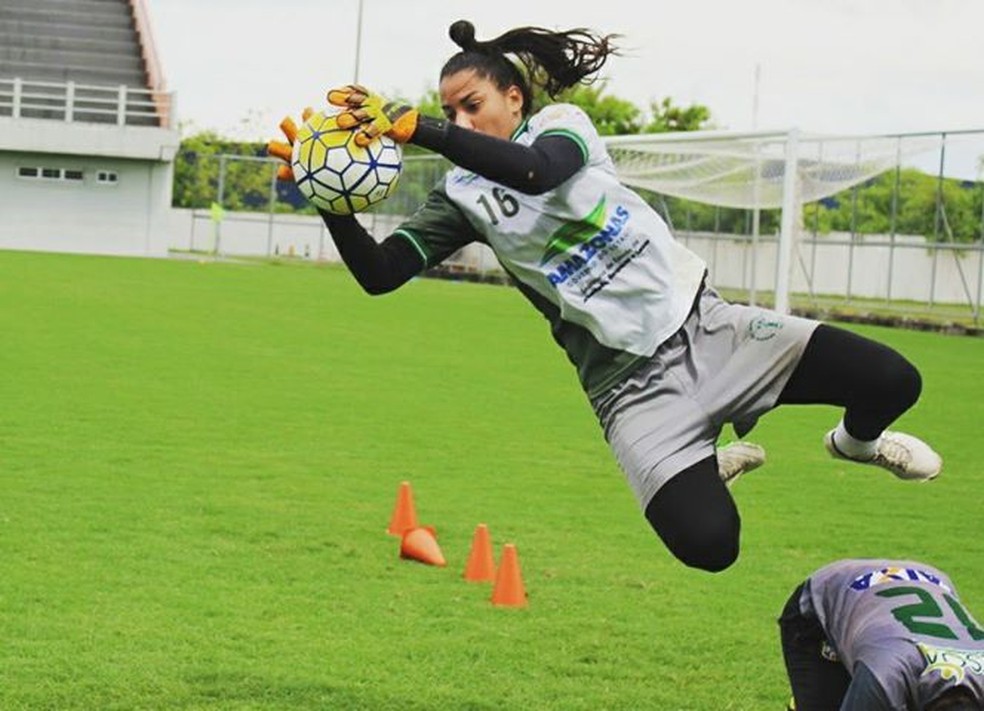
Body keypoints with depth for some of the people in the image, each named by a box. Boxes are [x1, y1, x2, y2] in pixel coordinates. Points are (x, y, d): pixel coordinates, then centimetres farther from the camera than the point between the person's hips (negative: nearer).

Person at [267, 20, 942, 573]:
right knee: (706, 543, -25)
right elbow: (379, 272, -4)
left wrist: (414, 126, -33)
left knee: (891, 380, -17)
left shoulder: (562, 123, 0)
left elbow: (536, 171, -24)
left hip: (702, 324, 0)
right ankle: (714, 461, 13)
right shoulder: (462, 196, 4)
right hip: (632, 383, 0)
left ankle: (856, 439, 21)